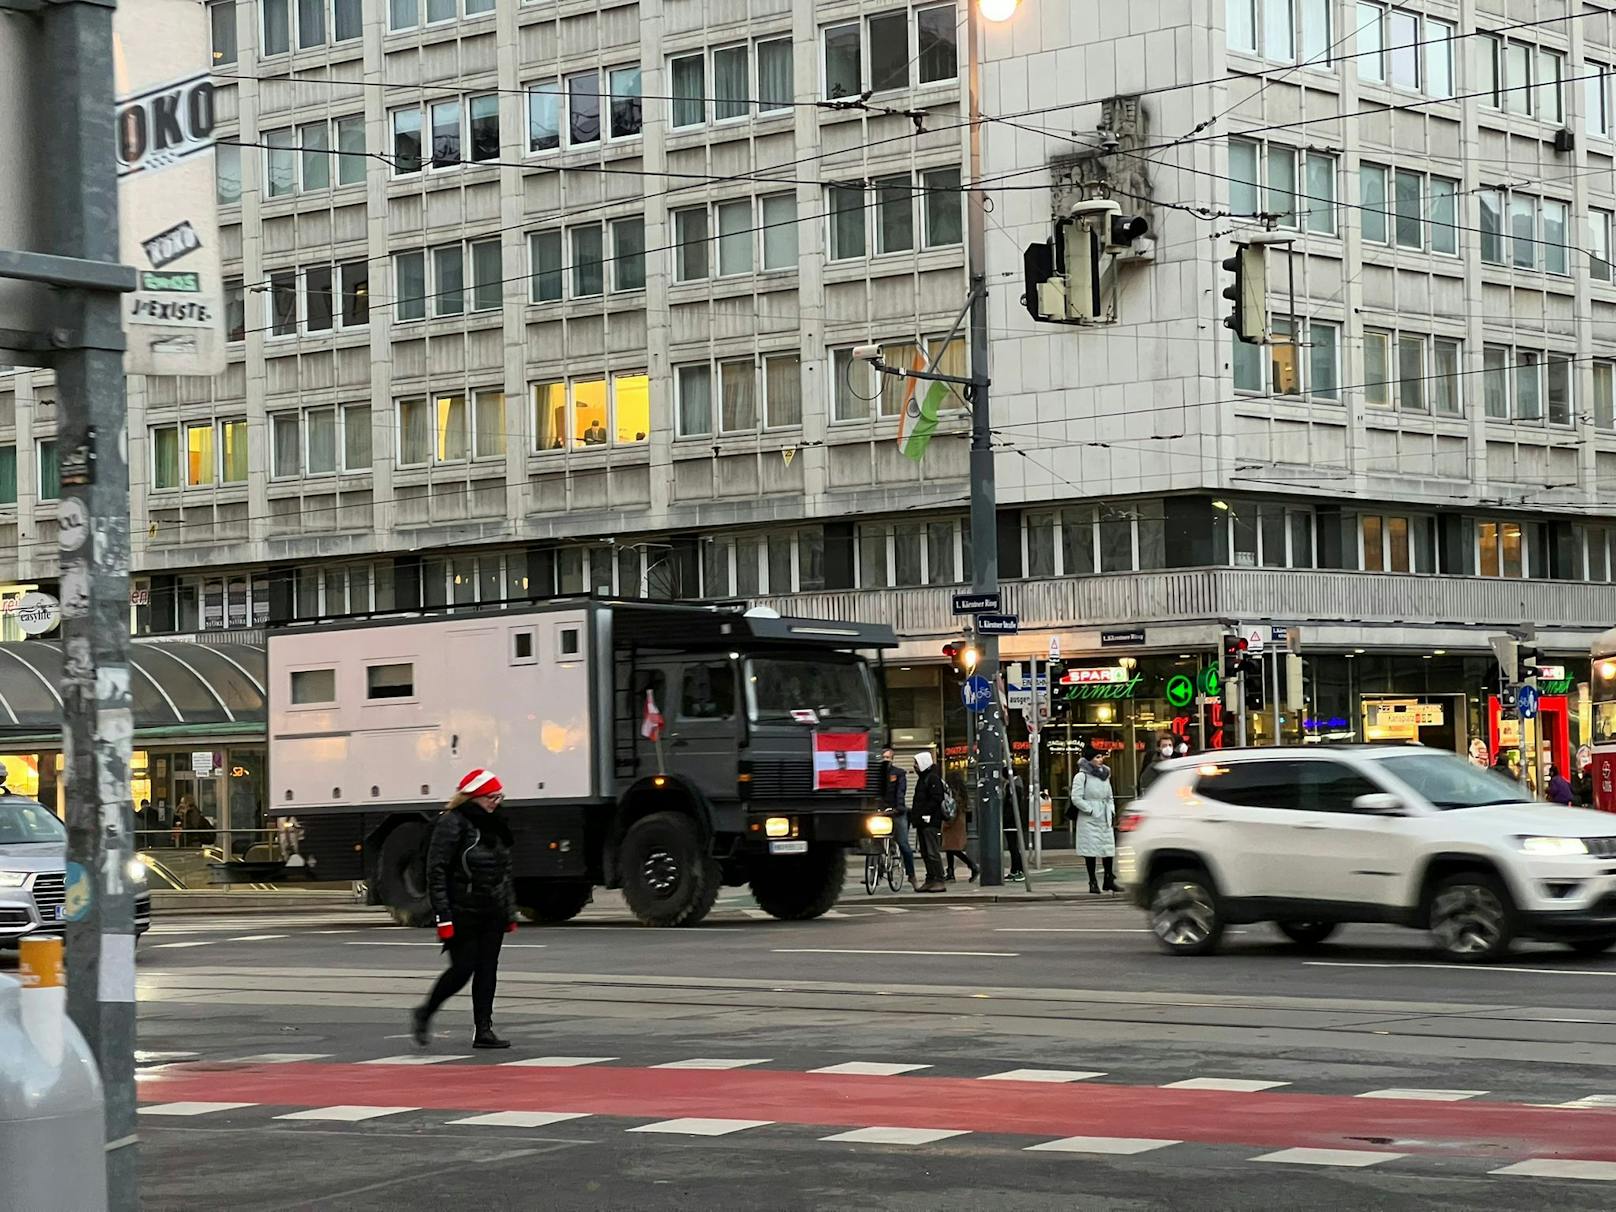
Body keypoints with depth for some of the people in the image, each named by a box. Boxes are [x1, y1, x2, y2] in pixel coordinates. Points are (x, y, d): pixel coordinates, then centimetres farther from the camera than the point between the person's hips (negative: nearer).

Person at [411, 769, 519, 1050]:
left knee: (487, 970, 5)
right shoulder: (452, 824, -11)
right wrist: (443, 917, -19)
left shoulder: (495, 826, 13)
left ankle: (483, 1030, 8)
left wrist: (510, 913, 15)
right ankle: (424, 1014, 15)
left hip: (492, 914, 7)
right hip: (462, 913, -7)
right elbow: (436, 872, -14)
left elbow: (505, 873, 19)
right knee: (463, 969, -6)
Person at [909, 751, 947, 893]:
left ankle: (939, 881, -12)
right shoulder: (922, 778, 21)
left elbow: (936, 800, -18)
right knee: (925, 853, 11)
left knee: (932, 852, -12)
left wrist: (921, 812, -20)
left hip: (930, 821, -10)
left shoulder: (933, 778, -10)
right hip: (922, 822, 10)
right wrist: (914, 810, 13)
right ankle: (930, 880, 14)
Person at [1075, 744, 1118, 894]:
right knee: (1091, 849, -3)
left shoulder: (1105, 774, 14)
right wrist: (1090, 810, -14)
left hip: (1105, 819, 6)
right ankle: (1092, 883, 4)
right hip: (1089, 820, -6)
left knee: (1109, 848, 2)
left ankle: (1109, 880, 11)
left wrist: (1112, 811, 7)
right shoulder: (1082, 776, -6)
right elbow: (1076, 798, -12)